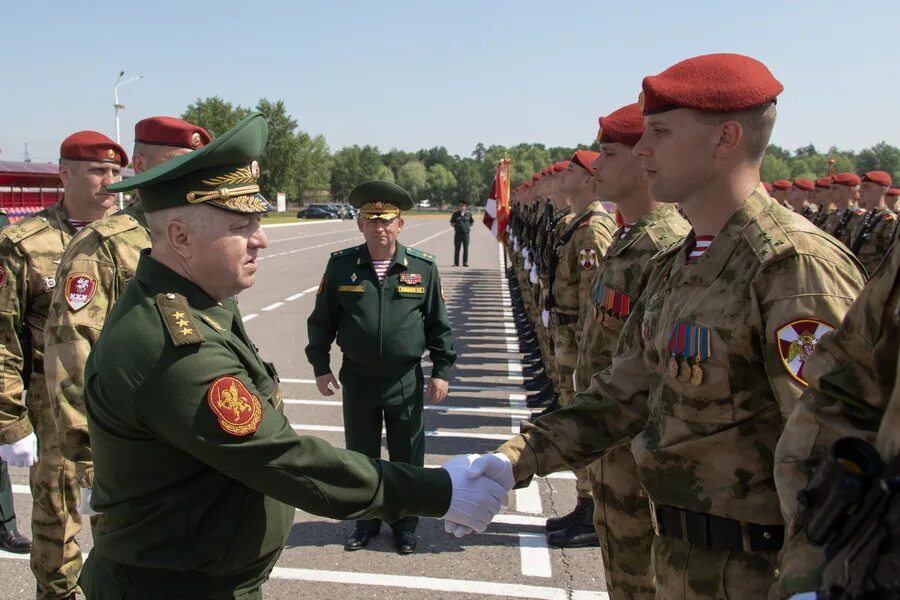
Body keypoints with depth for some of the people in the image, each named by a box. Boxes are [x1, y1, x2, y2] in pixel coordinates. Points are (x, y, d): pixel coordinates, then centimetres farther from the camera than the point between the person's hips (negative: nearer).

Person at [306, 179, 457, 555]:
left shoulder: (423, 267, -5)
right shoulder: (341, 265, -4)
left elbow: (438, 324, 1)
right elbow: (322, 319, 4)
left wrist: (442, 370, -1)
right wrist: (320, 366, 2)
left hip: (406, 381, -1)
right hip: (357, 380, 1)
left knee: (407, 457, 12)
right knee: (361, 455, 14)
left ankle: (405, 523, 32)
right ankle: (366, 520, 34)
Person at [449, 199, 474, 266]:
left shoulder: (469, 214, 4)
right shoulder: (455, 214, 4)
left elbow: (472, 221, 17)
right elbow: (451, 222, 13)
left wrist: (469, 226, 5)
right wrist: (454, 225, -2)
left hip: (466, 233, 0)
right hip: (458, 233, 0)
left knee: (466, 249, 2)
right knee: (457, 249, 3)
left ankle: (465, 263, 9)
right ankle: (456, 263, 9)